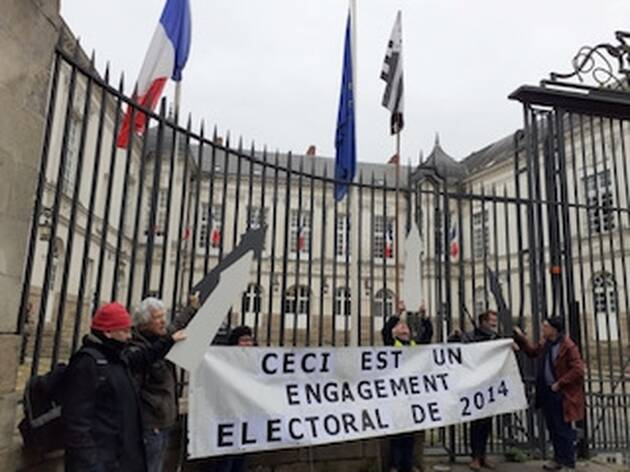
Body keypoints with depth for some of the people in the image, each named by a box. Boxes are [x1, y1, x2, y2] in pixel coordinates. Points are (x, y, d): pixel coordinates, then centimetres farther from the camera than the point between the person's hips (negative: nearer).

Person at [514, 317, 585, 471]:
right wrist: (520, 338, 13)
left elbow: (578, 370, -19)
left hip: (562, 394, -8)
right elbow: (532, 351, 24)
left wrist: (560, 383, -17)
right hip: (547, 392, 8)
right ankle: (558, 459, 28)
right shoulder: (545, 343, 6)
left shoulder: (568, 346, -17)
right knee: (553, 428, 15)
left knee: (563, 429, 1)